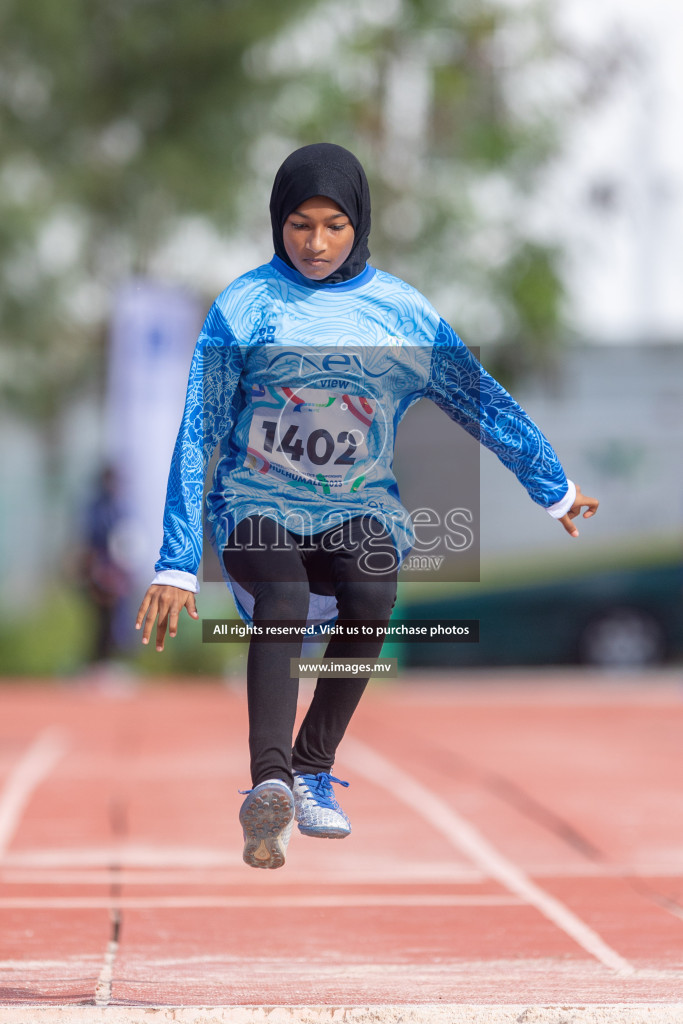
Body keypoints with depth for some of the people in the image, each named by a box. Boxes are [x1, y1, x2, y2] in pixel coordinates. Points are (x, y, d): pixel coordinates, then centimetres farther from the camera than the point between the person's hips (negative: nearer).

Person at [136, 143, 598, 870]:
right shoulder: (242, 307, 0)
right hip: (257, 505, -1)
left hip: (360, 509, 2)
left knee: (371, 596, -31)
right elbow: (198, 435, -1)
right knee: (283, 608, -32)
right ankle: (270, 783, -47)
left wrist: (554, 489, 22)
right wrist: (177, 563, -8)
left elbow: (482, 402, 17)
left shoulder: (402, 311, 6)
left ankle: (313, 771, -20)